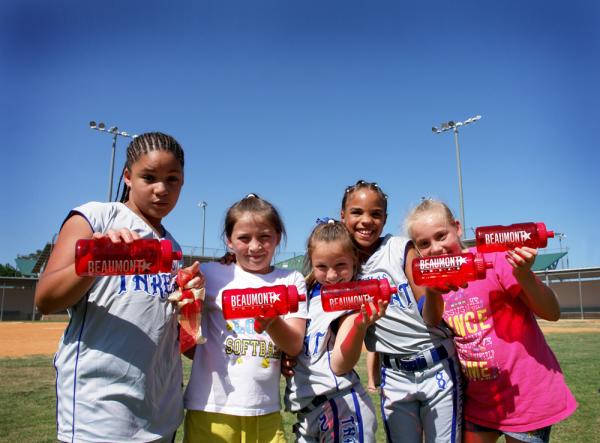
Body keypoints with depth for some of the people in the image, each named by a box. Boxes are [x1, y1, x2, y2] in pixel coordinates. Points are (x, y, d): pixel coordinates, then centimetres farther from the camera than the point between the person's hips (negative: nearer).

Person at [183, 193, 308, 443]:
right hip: (211, 409, -1)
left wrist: (272, 323, -26)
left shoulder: (291, 281, 2)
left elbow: (295, 346, -5)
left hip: (265, 413, 1)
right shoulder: (211, 275, -1)